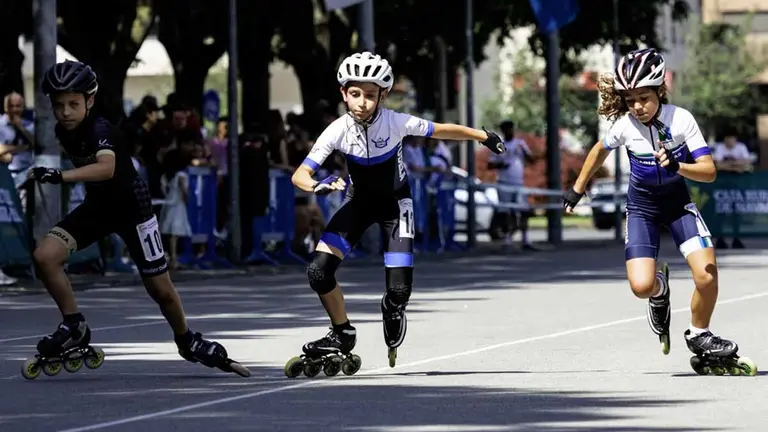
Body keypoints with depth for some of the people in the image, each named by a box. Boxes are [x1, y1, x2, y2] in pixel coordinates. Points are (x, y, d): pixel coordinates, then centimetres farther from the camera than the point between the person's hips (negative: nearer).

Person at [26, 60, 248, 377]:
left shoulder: (100, 130, -29)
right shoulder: (63, 132, -6)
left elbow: (106, 168, -50)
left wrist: (60, 176, -60)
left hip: (131, 205, -6)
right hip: (96, 205, 6)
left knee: (160, 288, 2)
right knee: (45, 255, -18)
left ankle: (187, 342, 30)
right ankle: (74, 328, -5)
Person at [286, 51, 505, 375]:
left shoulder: (396, 123, -27)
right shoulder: (339, 130, -24)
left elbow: (442, 131, -11)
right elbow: (300, 175, -25)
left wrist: (485, 137, 0)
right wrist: (316, 187, -47)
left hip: (394, 202, -1)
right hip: (359, 201, 1)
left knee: (399, 289, -13)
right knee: (318, 270, -17)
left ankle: (392, 311, 27)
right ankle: (342, 335, 7)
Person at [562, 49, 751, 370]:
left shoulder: (681, 119, -22)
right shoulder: (624, 125, -17)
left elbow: (709, 171, -24)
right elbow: (600, 150, 6)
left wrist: (677, 166, -44)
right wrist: (577, 189, 14)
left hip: (678, 203, -1)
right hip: (642, 207, 1)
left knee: (706, 276, -19)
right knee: (641, 286, -18)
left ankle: (698, 335, 11)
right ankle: (660, 287, 22)